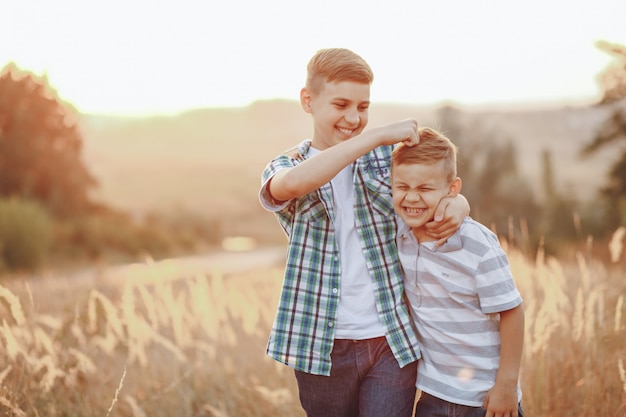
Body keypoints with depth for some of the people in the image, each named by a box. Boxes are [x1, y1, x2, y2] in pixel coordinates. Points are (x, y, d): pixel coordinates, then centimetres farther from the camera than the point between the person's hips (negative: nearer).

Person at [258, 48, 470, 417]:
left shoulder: (387, 156, 4)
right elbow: (292, 183, -24)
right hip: (322, 346, 0)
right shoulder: (282, 169, 1)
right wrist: (376, 136, -27)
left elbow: (444, 191, 11)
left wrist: (458, 206, -15)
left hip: (393, 342, 0)